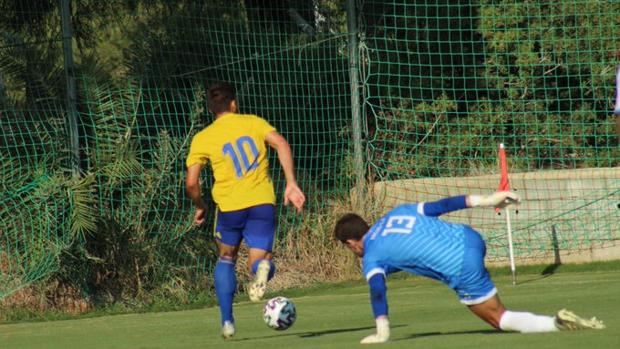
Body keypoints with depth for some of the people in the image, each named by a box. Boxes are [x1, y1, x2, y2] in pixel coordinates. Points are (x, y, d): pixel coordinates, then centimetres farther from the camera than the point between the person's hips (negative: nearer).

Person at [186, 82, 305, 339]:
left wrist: (200, 207, 18)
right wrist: (291, 184, -9)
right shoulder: (254, 122, 10)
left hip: (229, 206, 0)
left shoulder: (202, 139, 7)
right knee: (257, 262, 8)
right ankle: (262, 266, -33)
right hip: (262, 202, 0)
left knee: (226, 258, 23)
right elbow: (281, 144, -7)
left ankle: (227, 321, 11)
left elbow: (191, 182, 0)